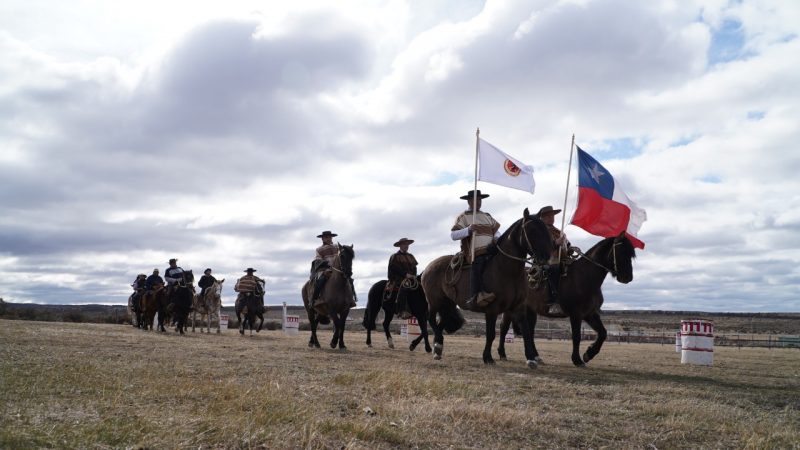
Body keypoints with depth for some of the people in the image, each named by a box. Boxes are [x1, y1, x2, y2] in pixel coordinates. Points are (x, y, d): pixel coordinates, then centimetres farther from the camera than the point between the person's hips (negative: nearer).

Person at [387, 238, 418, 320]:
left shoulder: (411, 256, 22)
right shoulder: (395, 257, 3)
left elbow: (414, 267, 16)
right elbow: (396, 268, -9)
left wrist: (414, 275, -3)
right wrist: (406, 274, -19)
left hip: (410, 278, 7)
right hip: (398, 278, -6)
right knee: (403, 288, -33)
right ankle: (401, 311, -39)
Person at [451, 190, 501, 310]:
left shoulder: (487, 216, 26)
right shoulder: (463, 217, 8)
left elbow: (496, 231, 29)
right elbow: (453, 235, -3)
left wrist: (496, 238, 5)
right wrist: (468, 230, -17)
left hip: (490, 250, 7)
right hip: (474, 253, -7)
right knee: (478, 264, -36)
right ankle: (476, 296, -46)